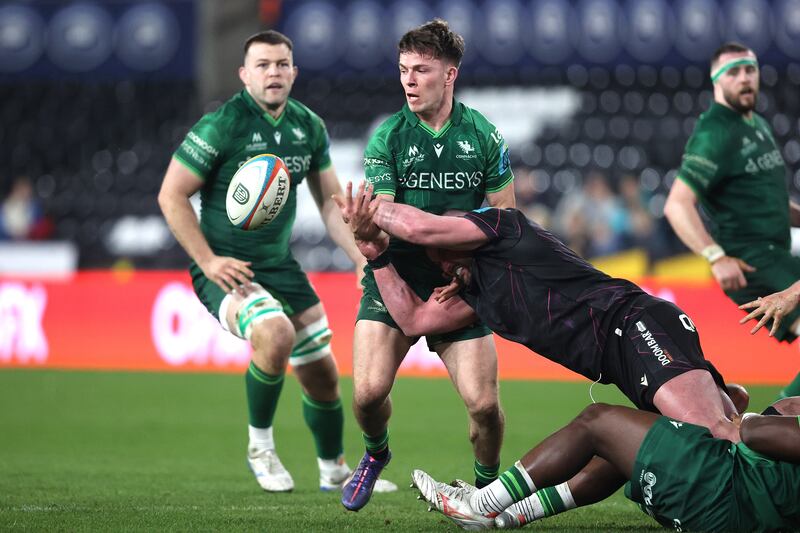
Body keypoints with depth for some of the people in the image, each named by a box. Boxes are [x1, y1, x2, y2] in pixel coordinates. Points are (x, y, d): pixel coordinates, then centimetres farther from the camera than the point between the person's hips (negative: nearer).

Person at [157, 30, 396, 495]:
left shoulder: (309, 127, 3)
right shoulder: (222, 125, -16)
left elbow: (330, 201, 13)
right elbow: (171, 195, -13)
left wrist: (364, 259, 1)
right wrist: (208, 261, -20)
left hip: (280, 265, 6)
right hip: (225, 267, -6)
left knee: (322, 373, 10)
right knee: (276, 333, -34)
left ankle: (335, 471, 36)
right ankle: (260, 446, -12)